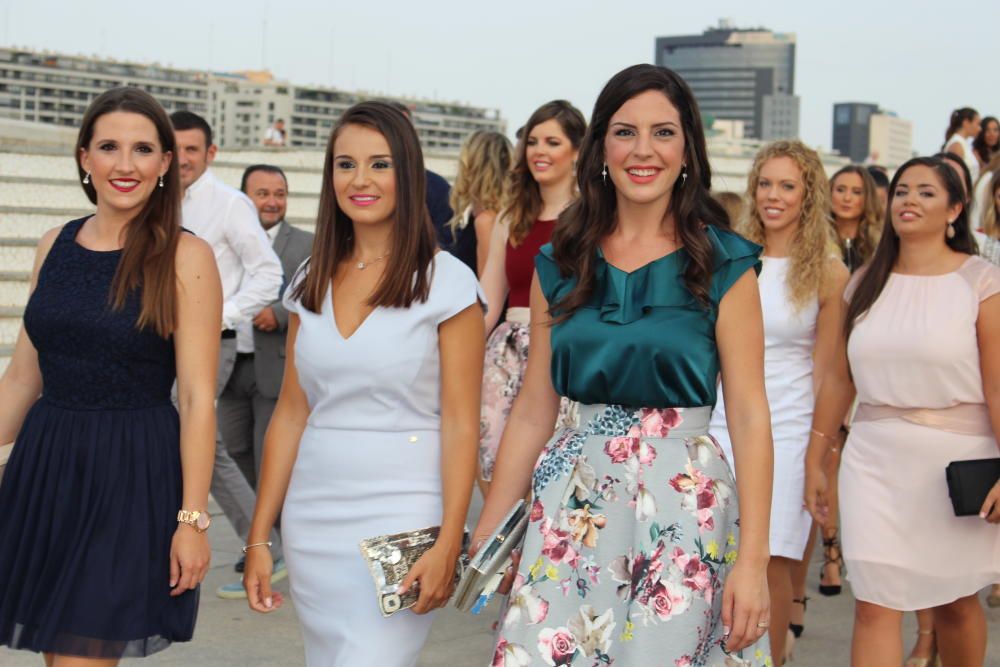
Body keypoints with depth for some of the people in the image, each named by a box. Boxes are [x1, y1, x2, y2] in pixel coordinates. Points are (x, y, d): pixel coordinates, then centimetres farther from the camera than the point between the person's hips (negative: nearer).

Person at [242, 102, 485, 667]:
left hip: (402, 516, -5)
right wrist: (259, 537, 8)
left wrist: (448, 544, -15)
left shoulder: (446, 281, -5)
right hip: (313, 521, 5)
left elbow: (460, 424, -7)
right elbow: (291, 413, 10)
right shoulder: (313, 282, 9)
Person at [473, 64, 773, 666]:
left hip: (684, 501, -3)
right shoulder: (560, 264, 7)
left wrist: (752, 559, -13)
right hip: (575, 498, 3)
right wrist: (485, 536, 6)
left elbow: (749, 414, -7)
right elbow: (534, 411, 9)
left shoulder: (724, 265, -4)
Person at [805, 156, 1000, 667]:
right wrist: (814, 460, 12)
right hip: (875, 457, 3)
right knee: (874, 607, -3)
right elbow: (839, 379, 11)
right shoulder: (865, 284, 8)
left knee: (955, 602, 12)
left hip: (957, 457, -3)